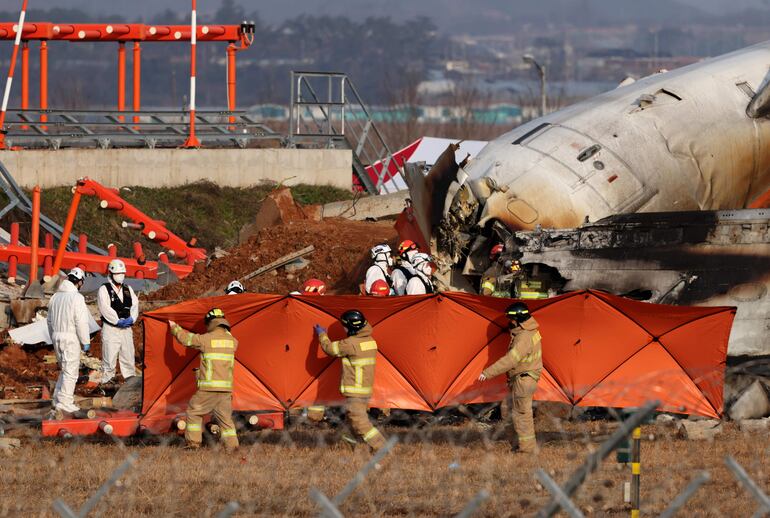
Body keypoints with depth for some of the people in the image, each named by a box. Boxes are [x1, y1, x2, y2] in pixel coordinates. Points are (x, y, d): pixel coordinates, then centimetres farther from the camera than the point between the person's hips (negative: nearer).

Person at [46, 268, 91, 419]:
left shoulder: (56, 297, 11)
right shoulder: (76, 298, -14)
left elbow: (50, 320, 17)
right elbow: (81, 322, -17)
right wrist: (85, 342, -9)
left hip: (57, 337, 8)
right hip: (71, 338, -8)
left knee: (65, 370, 20)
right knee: (70, 372, -4)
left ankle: (58, 401, 21)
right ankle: (64, 405, -8)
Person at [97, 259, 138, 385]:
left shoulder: (128, 290, 16)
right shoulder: (104, 290, -3)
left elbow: (135, 305, 7)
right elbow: (105, 309, -13)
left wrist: (131, 319, -11)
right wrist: (118, 321, -18)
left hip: (127, 329, 5)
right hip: (110, 329, -5)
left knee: (128, 357, 9)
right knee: (109, 359, -6)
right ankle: (106, 382, -3)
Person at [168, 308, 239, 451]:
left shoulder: (206, 339, -6)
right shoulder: (232, 341, 7)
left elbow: (185, 339, 8)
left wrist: (175, 327, 26)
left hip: (208, 387, -4)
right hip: (226, 389, 4)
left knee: (194, 412, 9)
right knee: (225, 417, 11)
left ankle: (193, 443, 6)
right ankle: (232, 445, 3)